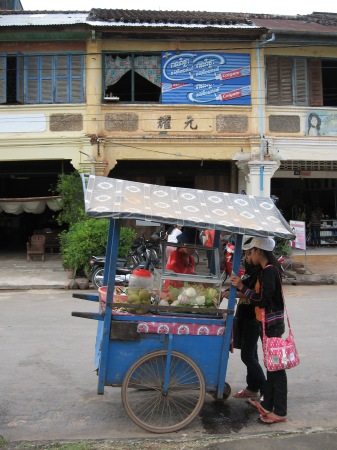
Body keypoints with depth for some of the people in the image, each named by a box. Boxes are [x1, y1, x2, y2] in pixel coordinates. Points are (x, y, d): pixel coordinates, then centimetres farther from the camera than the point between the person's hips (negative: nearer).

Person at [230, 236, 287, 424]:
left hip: (273, 324, -10)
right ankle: (268, 404, 28)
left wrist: (241, 286, -17)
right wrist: (237, 292, 13)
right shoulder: (268, 269, 10)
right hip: (270, 322, 10)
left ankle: (280, 412, 8)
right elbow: (262, 295, 14)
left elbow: (262, 300, -22)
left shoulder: (269, 271, -19)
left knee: (276, 366, -2)